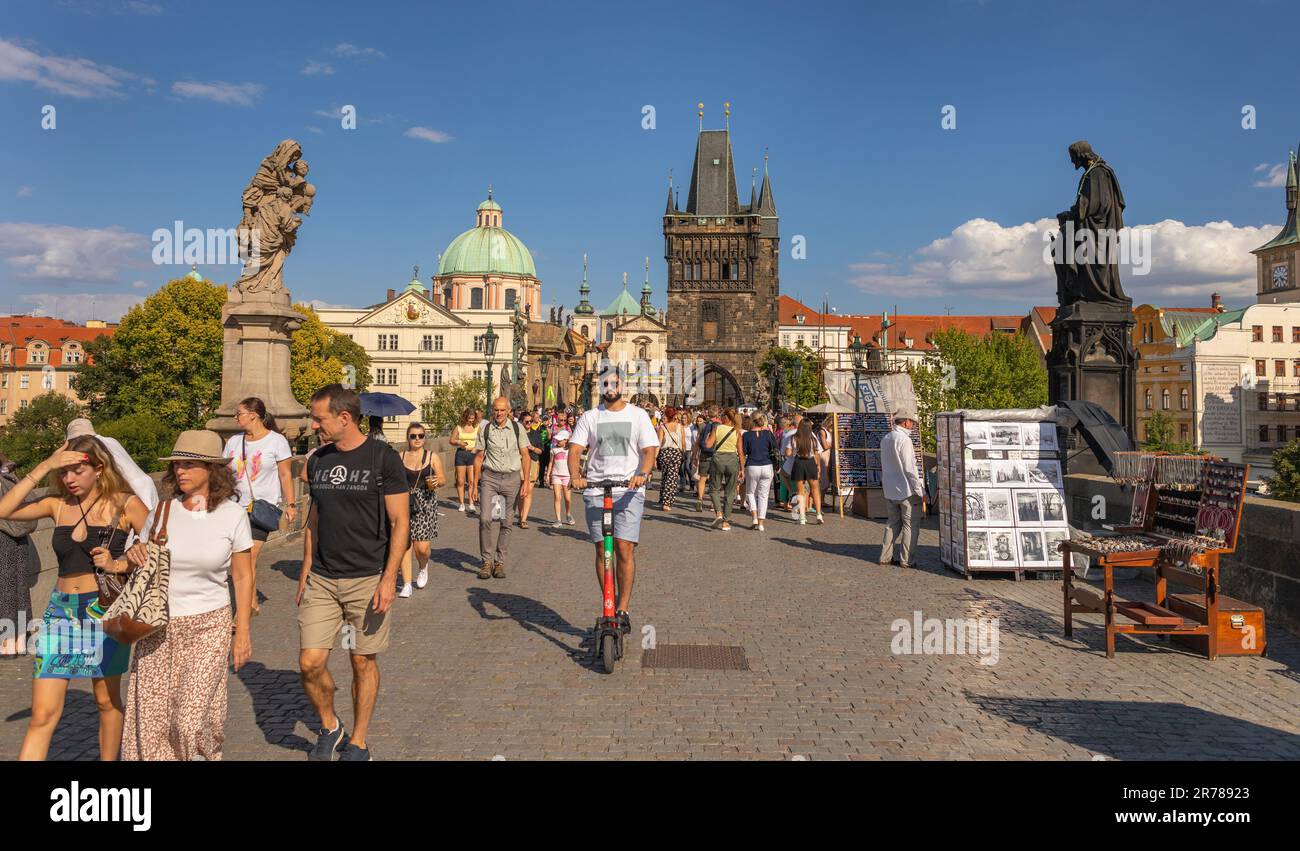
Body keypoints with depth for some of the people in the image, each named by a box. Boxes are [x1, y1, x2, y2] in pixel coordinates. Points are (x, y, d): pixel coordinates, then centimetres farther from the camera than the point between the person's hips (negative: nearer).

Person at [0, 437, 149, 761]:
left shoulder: (125, 504, -4)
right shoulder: (58, 505, 6)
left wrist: (119, 564, -19)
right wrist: (43, 468, -9)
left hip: (105, 611, -3)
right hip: (60, 612, 3)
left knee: (107, 700, 12)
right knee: (42, 715, 1)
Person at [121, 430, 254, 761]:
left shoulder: (232, 514, -7)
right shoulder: (162, 510, -1)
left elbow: (243, 577, -2)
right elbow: (142, 563, 12)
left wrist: (243, 633, -2)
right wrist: (133, 554, -12)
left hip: (208, 625, -3)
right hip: (158, 626, 3)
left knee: (191, 718, -5)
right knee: (150, 717, 3)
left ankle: (209, 752, 25)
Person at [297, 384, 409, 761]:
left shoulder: (383, 458, -9)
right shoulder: (319, 460, 7)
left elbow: (400, 522, -9)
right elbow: (314, 518, 16)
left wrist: (389, 578, -15)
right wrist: (306, 570, 12)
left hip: (367, 579, -4)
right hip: (321, 579, 4)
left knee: (363, 662, 7)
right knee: (310, 663, 0)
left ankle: (357, 744, 24)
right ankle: (329, 726, 26)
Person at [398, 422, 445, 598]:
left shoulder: (432, 457, 3)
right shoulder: (401, 457, 7)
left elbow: (443, 479, 7)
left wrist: (437, 482, -13)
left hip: (426, 503, -1)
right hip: (405, 503, 1)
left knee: (422, 547, -5)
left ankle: (423, 568, 30)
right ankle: (407, 584, 4)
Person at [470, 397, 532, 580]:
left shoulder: (517, 428, 3)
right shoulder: (485, 429, 4)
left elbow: (525, 455, 5)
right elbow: (479, 457, 8)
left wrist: (527, 481, -5)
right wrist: (475, 485, 6)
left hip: (512, 478, 1)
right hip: (489, 477, 0)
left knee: (507, 523, 4)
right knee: (485, 519, -13)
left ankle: (499, 562, 15)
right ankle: (487, 561, 0)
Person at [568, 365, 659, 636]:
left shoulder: (638, 415, 7)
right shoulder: (589, 417, 10)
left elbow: (650, 450, -2)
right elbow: (574, 449, 0)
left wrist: (642, 474, -23)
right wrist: (575, 475, -20)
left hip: (629, 491, -2)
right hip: (595, 491, 2)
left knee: (624, 550, -10)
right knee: (602, 551, 5)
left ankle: (623, 610, -1)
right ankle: (609, 607, 18)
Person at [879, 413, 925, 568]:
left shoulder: (885, 439, 10)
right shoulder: (904, 439, -17)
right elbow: (910, 468, -18)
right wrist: (919, 489, -13)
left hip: (890, 491, 8)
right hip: (907, 490, -8)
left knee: (893, 523, 16)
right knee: (911, 525, 1)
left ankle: (885, 557, 17)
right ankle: (908, 560, 2)